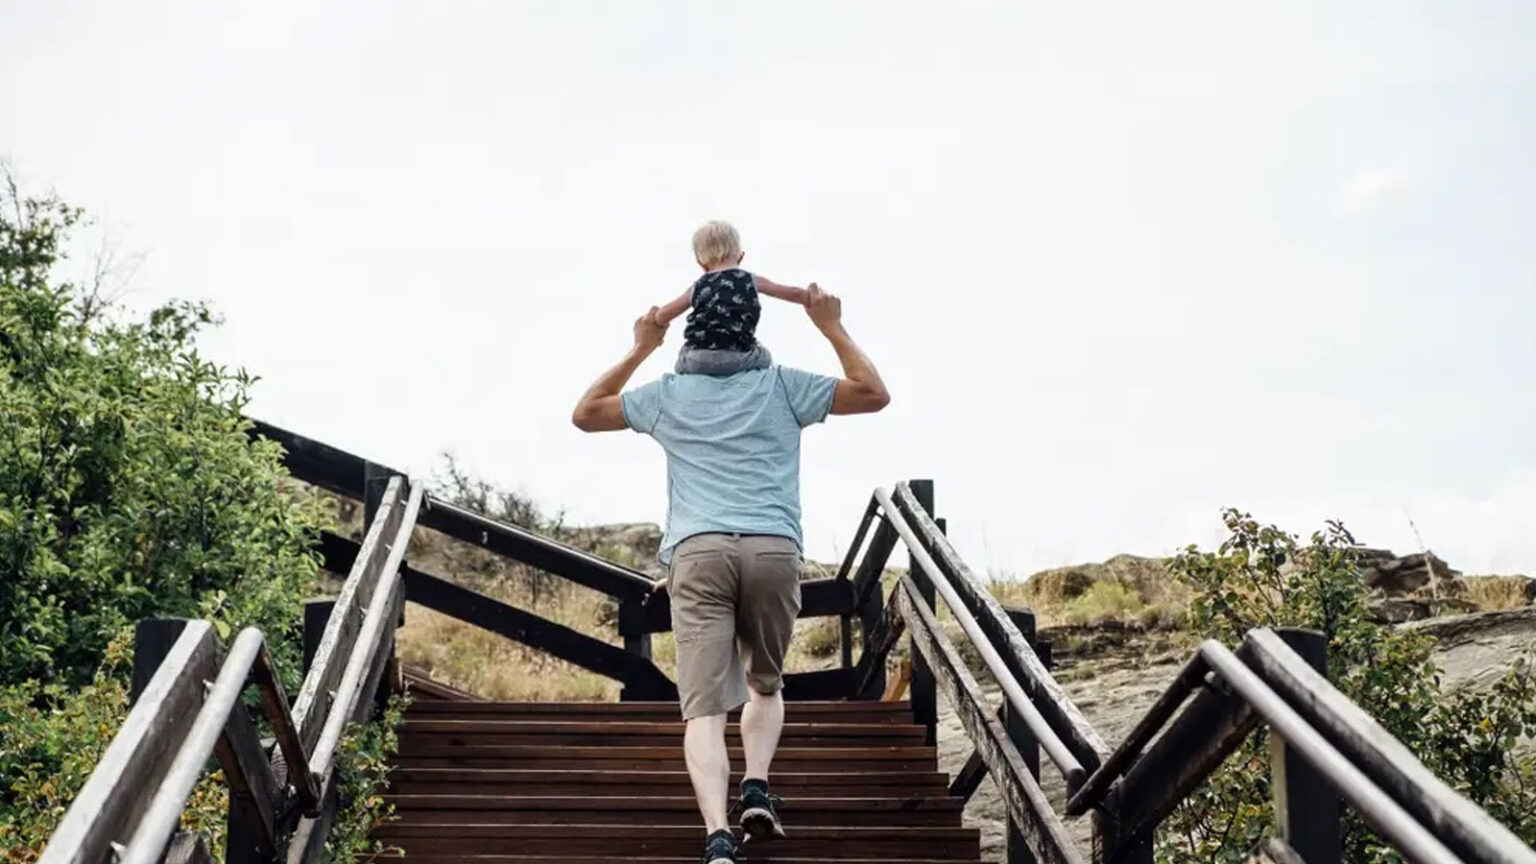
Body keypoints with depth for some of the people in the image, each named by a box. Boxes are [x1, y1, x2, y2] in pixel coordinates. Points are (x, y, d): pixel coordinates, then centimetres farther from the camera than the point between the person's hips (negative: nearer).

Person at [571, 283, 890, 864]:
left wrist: (640, 349, 34)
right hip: (773, 551, 0)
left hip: (697, 553, 0)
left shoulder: (668, 394, 19)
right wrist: (832, 328, 24)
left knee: (705, 708, -8)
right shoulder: (782, 386, 15)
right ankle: (756, 787, 2)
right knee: (765, 685, 24)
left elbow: (585, 414, 31)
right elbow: (873, 394, 17)